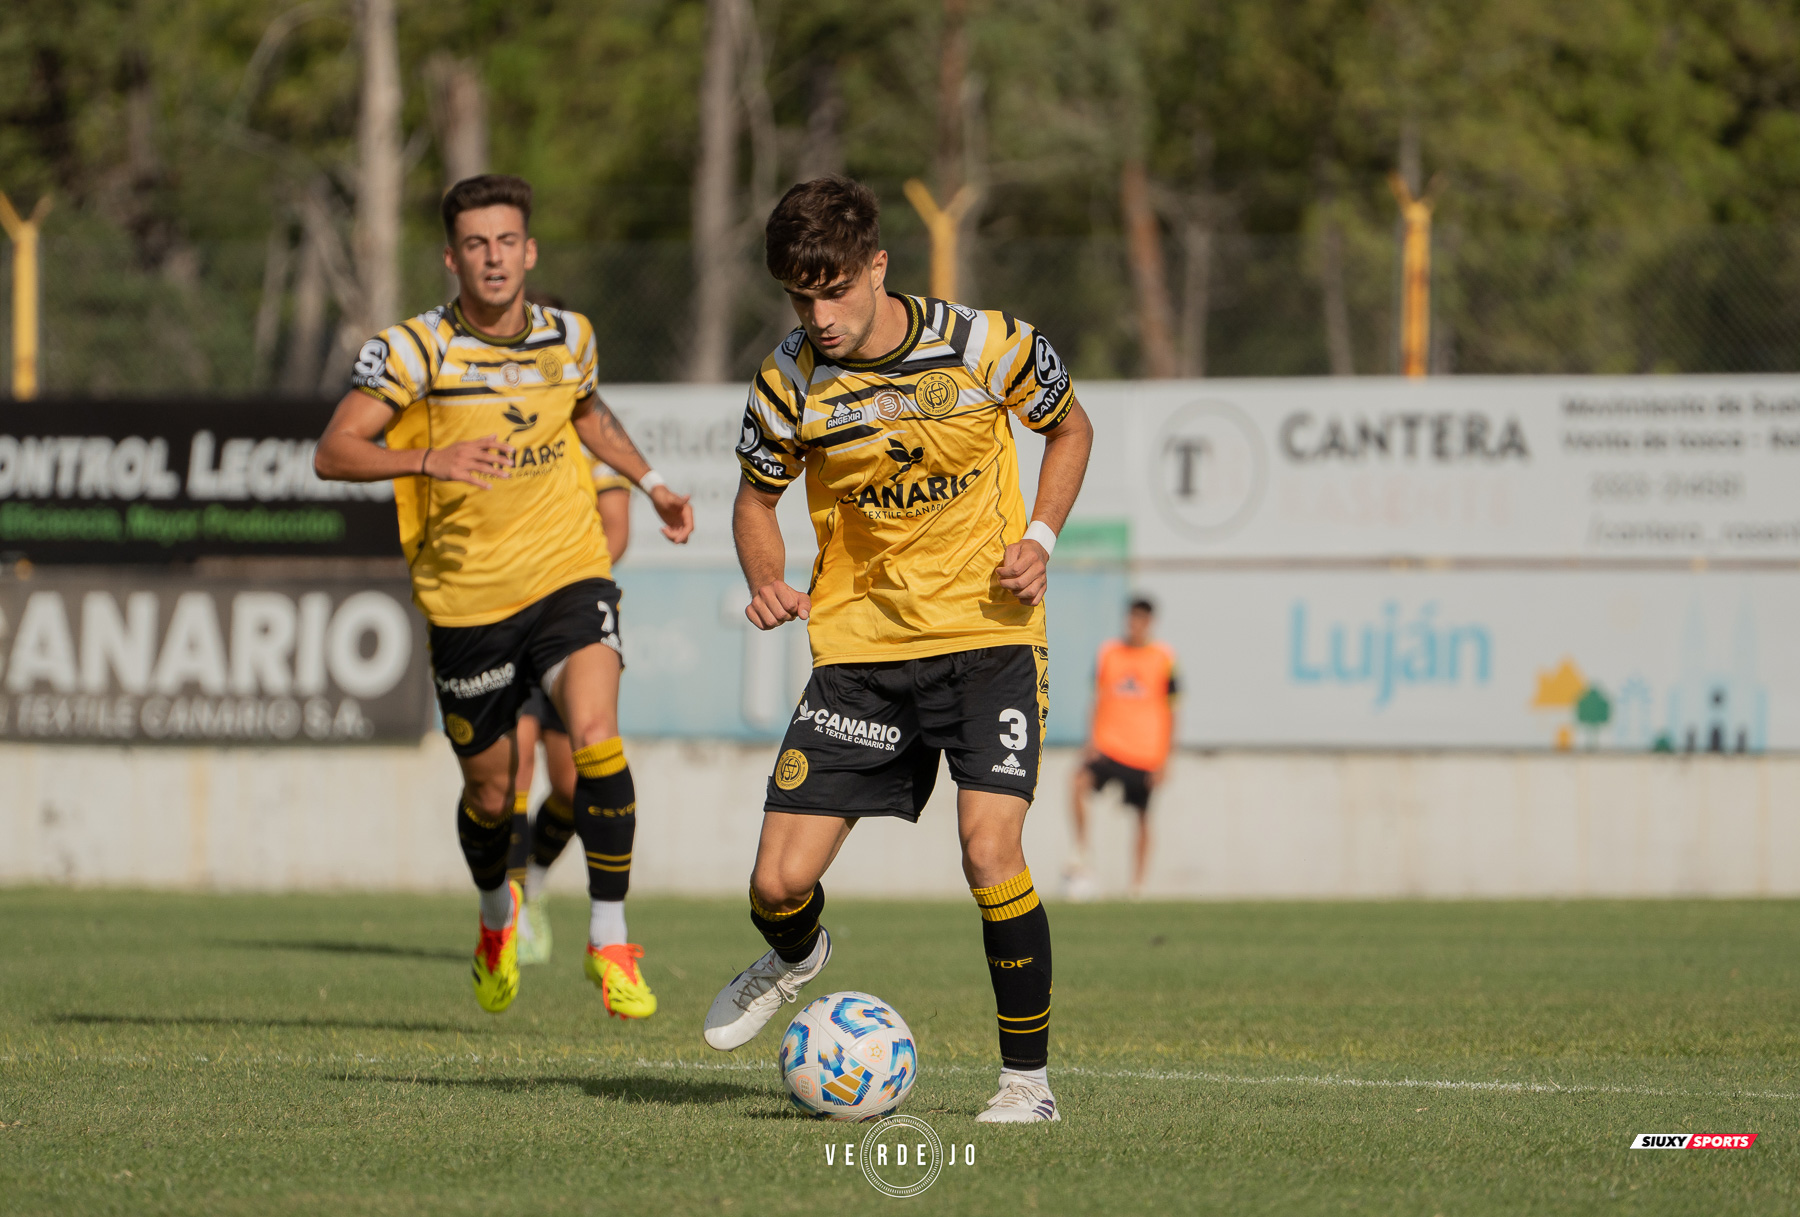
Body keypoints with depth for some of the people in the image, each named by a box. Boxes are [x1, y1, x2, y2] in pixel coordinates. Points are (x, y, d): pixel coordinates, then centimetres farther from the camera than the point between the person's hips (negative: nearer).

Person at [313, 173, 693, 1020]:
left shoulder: (568, 338, 2)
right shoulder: (414, 350, -11)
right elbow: (333, 453, -21)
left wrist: (650, 483, 20)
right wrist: (429, 459, -36)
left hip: (568, 576, 1)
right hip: (467, 597, -1)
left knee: (596, 738, -24)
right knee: (490, 791, 10)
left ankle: (609, 944, -14)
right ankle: (497, 917, 44)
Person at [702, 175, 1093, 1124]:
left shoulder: (984, 345, -11)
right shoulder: (789, 382, -6)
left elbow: (1069, 427, 9)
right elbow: (757, 498, 11)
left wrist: (1038, 539, -6)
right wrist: (769, 582, -10)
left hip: (988, 632, -2)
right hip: (859, 645, 2)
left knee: (989, 848, -21)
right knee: (779, 883, -4)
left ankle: (1028, 1076, -3)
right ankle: (795, 958, 35)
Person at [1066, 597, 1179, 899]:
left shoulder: (1164, 658, 1)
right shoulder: (1108, 653, 7)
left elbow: (1170, 711, 4)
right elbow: (1098, 700, 13)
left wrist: (1165, 759, 0)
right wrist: (1091, 741, 2)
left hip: (1146, 753, -1)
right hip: (1108, 746, 1)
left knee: (1142, 818, 2)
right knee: (1080, 782, -26)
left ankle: (1137, 886, 14)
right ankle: (1080, 861, -22)